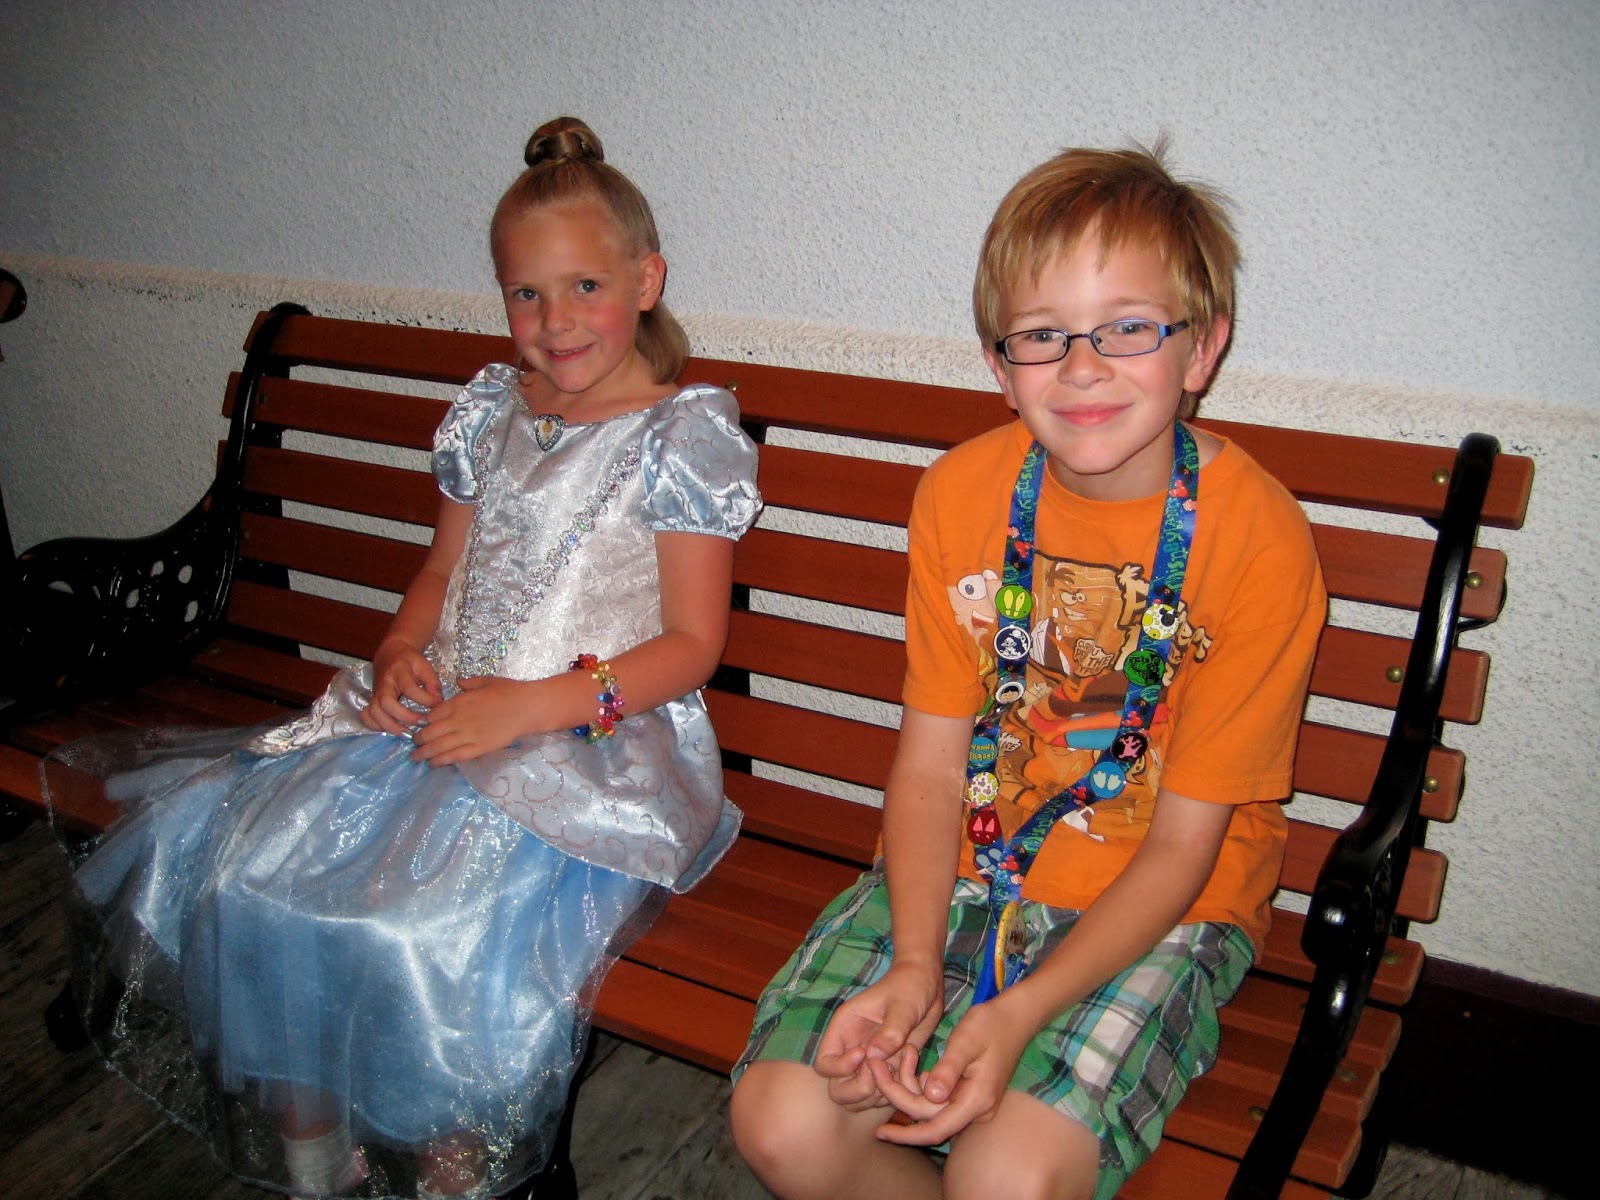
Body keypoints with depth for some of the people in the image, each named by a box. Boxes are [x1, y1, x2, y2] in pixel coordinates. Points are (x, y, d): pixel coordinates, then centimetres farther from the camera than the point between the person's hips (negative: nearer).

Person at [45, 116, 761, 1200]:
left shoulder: (684, 434, -5)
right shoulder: (490, 412, 13)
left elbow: (693, 643, -9)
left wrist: (537, 705, -19)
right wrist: (401, 653, 0)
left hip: (596, 747, -6)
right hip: (441, 710, 7)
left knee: (426, 932, -28)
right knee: (231, 855, -9)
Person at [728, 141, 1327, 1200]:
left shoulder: (1259, 541, -17)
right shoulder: (959, 494, -6)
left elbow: (1181, 844, -13)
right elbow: (932, 757, -4)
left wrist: (1021, 1012, -24)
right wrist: (915, 964, -18)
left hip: (1162, 904, -3)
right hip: (968, 864, 4)